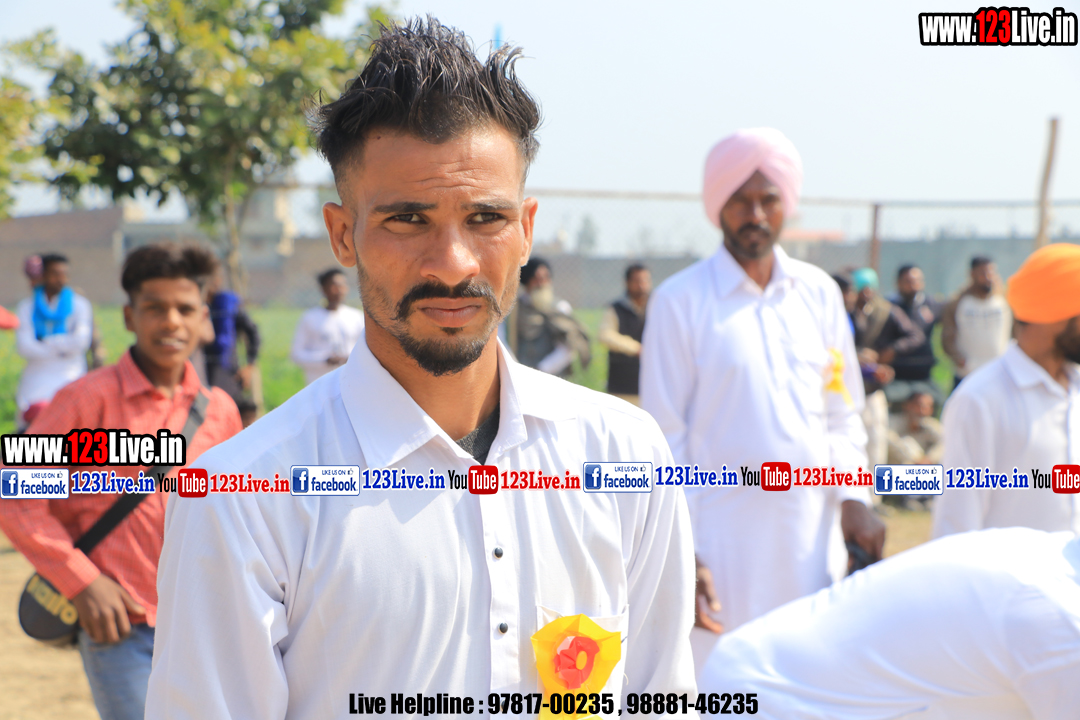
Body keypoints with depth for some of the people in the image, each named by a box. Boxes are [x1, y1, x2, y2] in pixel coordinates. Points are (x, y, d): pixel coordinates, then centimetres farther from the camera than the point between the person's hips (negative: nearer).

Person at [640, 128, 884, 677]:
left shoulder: (819, 293, 9)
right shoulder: (679, 301, -4)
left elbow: (842, 411, 15)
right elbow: (665, 439, -3)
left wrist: (853, 497, 1)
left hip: (812, 536, 4)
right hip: (722, 540, -4)